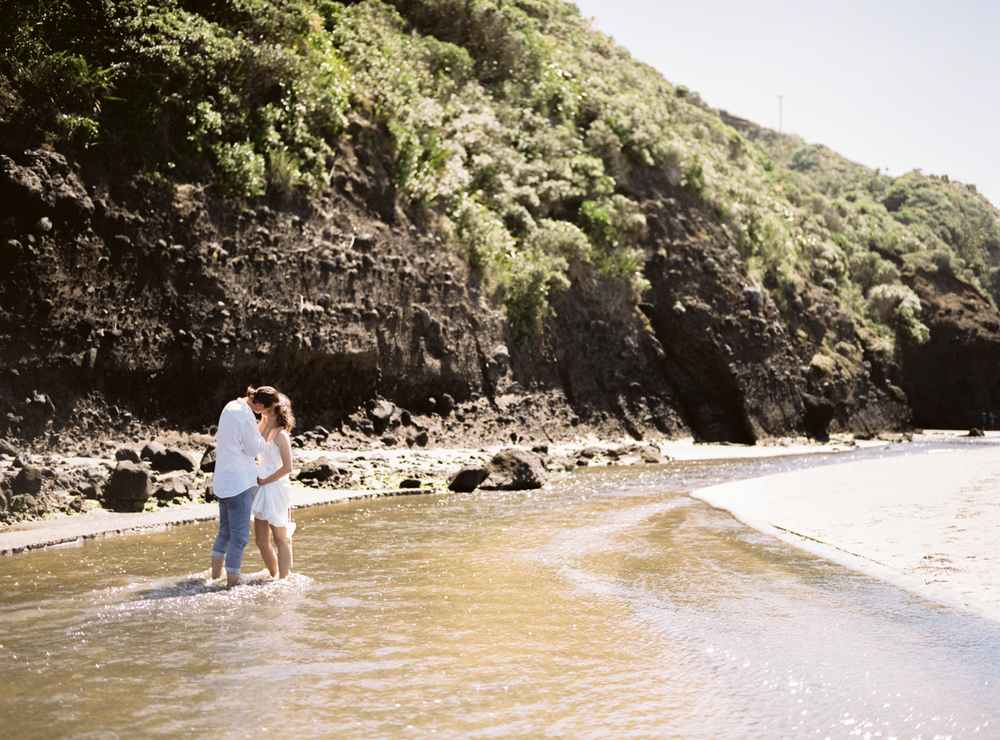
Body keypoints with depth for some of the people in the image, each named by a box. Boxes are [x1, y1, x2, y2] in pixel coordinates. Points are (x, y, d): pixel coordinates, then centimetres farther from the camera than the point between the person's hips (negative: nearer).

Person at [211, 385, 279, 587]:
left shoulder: (231, 406, 6)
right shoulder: (246, 417, -22)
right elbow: (256, 449, -11)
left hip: (222, 481, 10)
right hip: (238, 483, -10)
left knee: (225, 532, 19)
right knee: (240, 536, -4)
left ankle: (215, 576, 27)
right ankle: (232, 582, -3)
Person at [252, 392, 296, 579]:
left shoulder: (281, 435, -14)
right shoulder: (268, 432, 12)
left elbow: (287, 467, -19)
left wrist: (265, 481, -13)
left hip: (275, 490, -8)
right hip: (263, 491, 8)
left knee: (280, 539, 2)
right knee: (261, 540, 12)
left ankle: (283, 580, 9)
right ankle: (274, 576, 26)